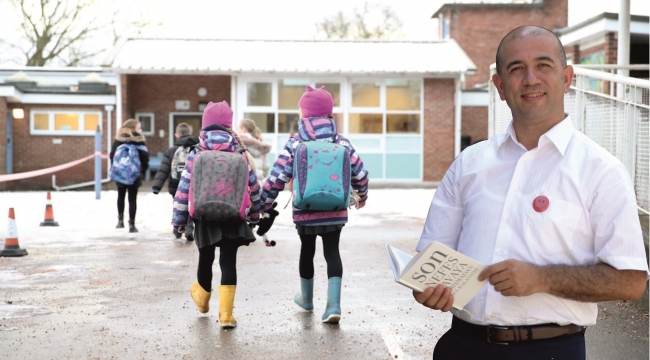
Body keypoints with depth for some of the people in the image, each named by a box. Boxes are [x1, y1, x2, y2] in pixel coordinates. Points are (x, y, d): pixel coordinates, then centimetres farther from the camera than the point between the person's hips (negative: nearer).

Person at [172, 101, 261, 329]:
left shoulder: (195, 155, -3)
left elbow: (184, 189, -3)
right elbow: (253, 186, 5)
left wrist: (179, 219, 5)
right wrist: (254, 214, 17)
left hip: (205, 216, 1)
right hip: (233, 217, -1)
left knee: (206, 259, 19)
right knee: (228, 262, 1)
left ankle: (202, 298, 43)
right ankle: (226, 313, -5)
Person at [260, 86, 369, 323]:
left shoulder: (295, 144, -6)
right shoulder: (342, 142, 0)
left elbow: (277, 178, -10)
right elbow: (360, 173, 5)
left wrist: (263, 204, 1)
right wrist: (362, 195, 24)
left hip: (305, 211, -1)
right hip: (335, 210, 1)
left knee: (307, 251, 17)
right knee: (332, 252, 5)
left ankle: (307, 298, 35)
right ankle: (333, 304, -8)